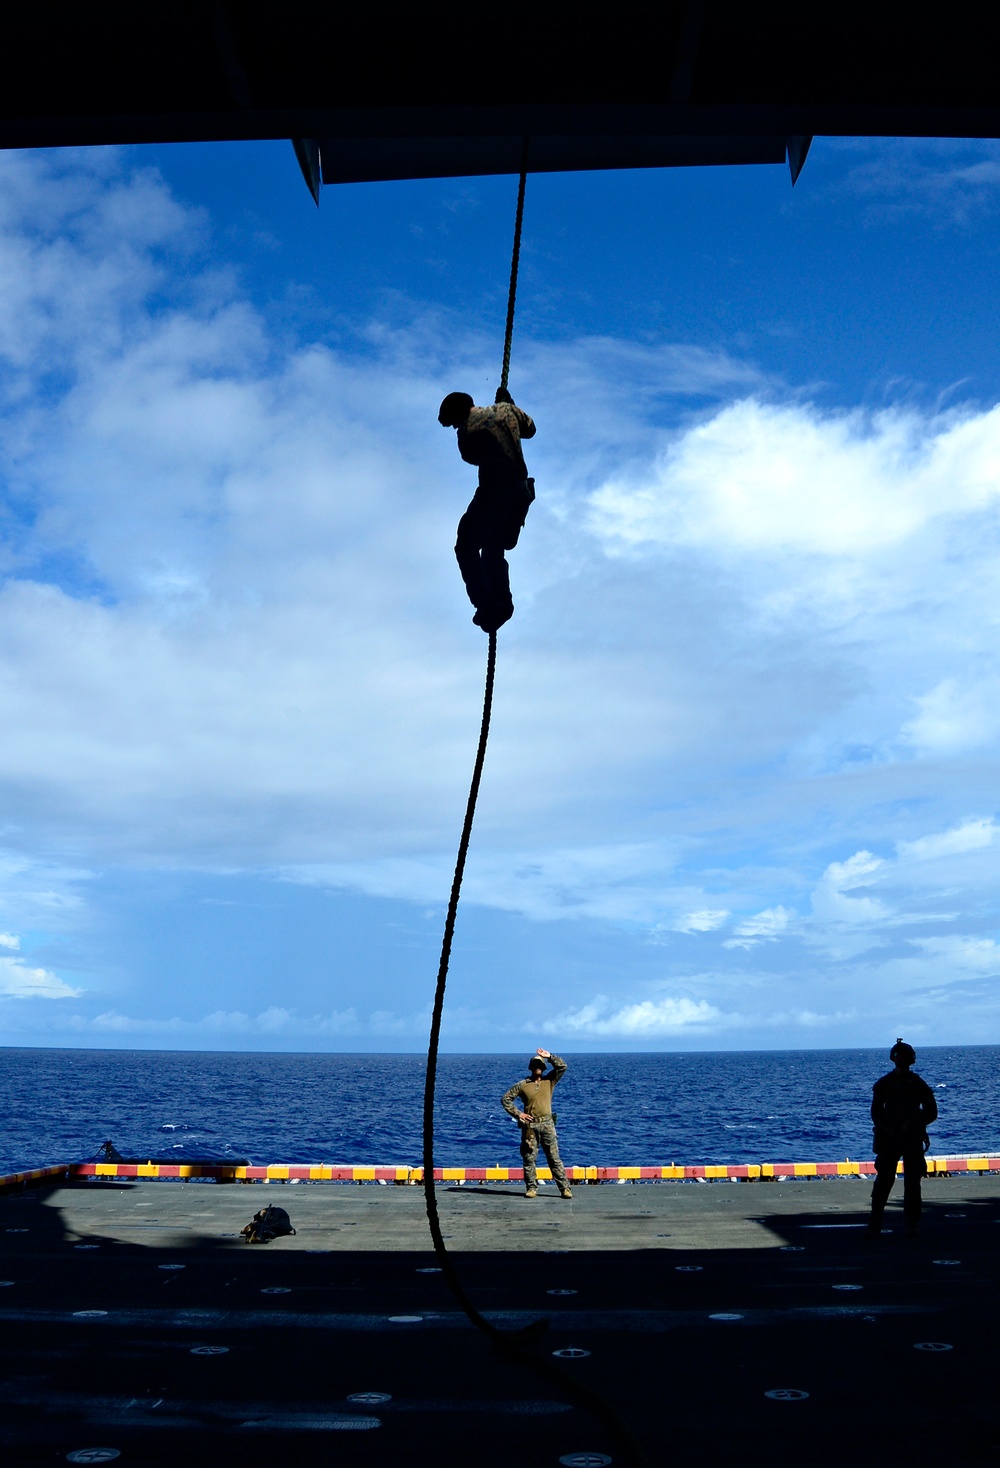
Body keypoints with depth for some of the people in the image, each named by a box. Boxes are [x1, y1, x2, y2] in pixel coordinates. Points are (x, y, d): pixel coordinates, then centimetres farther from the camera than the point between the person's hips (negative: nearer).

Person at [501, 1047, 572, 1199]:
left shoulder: (549, 1081, 10)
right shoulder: (522, 1085, 5)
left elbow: (562, 1067, 1)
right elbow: (505, 1099, 7)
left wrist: (550, 1056, -5)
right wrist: (517, 1113, -1)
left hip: (547, 1124, 0)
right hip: (529, 1125, 0)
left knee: (554, 1158, 0)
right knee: (529, 1158, 1)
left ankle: (565, 1188, 1)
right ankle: (532, 1188, 10)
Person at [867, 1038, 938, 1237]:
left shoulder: (918, 1084, 6)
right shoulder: (883, 1084, 6)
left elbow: (931, 1113, 4)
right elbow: (876, 1113, 6)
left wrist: (912, 1123, -10)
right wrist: (887, 1129, -11)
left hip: (912, 1139, 0)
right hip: (888, 1138, 0)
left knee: (912, 1183, 2)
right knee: (883, 1180, -4)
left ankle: (912, 1225, 10)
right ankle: (874, 1225, -3)